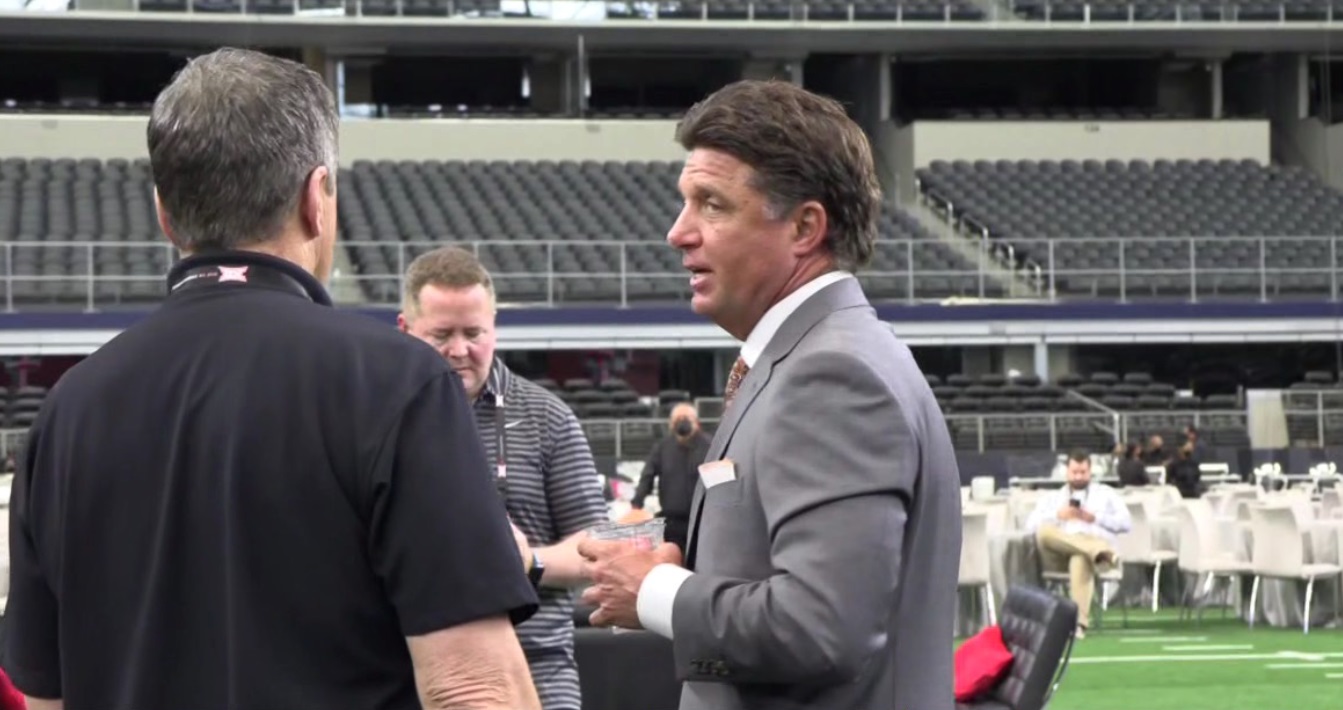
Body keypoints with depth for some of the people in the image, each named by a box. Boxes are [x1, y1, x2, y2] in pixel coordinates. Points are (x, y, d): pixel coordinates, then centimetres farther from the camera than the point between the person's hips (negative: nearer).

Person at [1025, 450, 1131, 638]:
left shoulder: (1105, 494, 29)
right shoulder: (1052, 497, 30)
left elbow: (1126, 522, 14)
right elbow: (1031, 525, 14)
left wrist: (1095, 518, 1)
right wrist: (1058, 515, -2)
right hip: (1059, 555, 2)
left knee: (1081, 560, -42)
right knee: (1044, 531, -34)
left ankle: (1080, 622, -56)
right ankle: (1101, 552, -49)